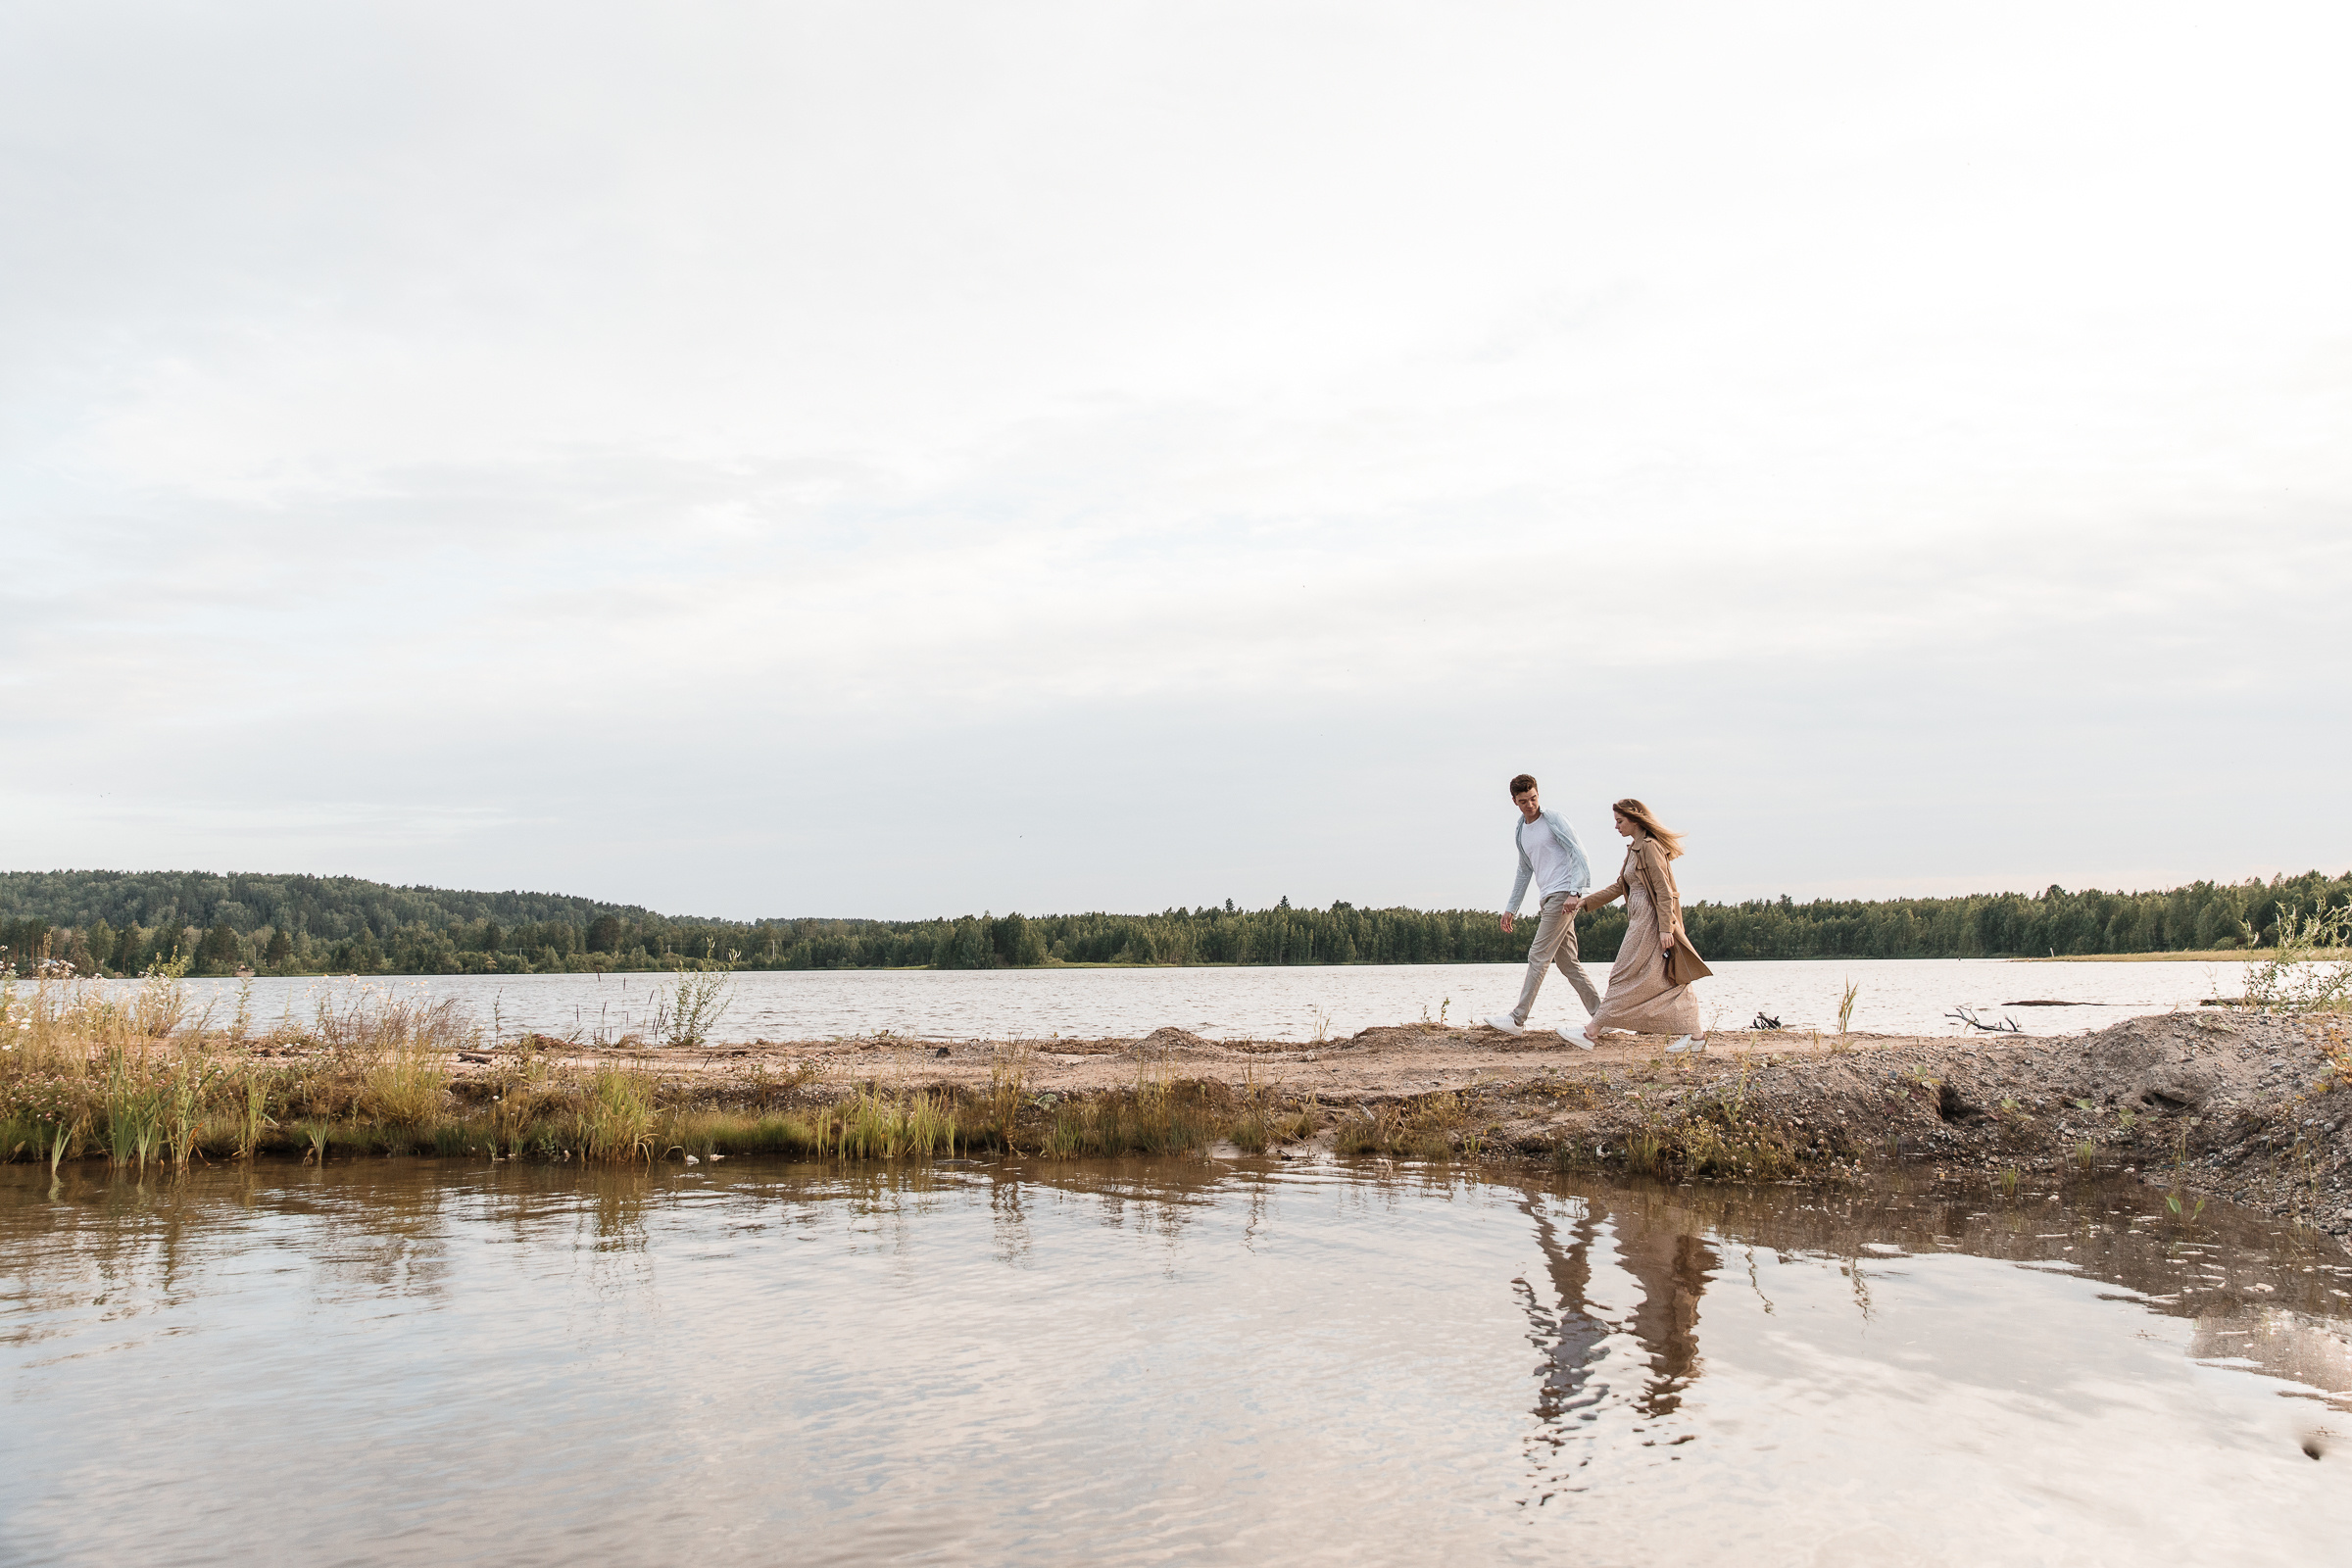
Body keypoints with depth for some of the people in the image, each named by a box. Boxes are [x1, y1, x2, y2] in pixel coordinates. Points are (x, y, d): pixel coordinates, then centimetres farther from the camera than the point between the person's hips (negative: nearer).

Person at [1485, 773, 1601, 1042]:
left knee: (1538, 956, -9)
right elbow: (1525, 871, 28)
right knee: (1567, 961, 6)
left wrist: (1575, 892, -21)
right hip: (1547, 899, 8)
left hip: (1563, 895, -8)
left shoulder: (1554, 820, -4)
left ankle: (1518, 1019, -8)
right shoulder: (1519, 832, 18)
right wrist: (1511, 908, 26)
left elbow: (1578, 854, -10)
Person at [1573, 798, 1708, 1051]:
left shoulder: (1650, 847, -12)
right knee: (1666, 982, 8)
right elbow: (1619, 886, 23)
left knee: (1627, 976, -6)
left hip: (1650, 920, -10)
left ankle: (1593, 1031, -5)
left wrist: (1665, 928, -20)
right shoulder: (1634, 848, 17)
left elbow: (1664, 891, -16)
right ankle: (1695, 1035, 8)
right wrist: (1585, 903, 20)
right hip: (1639, 919, 10)